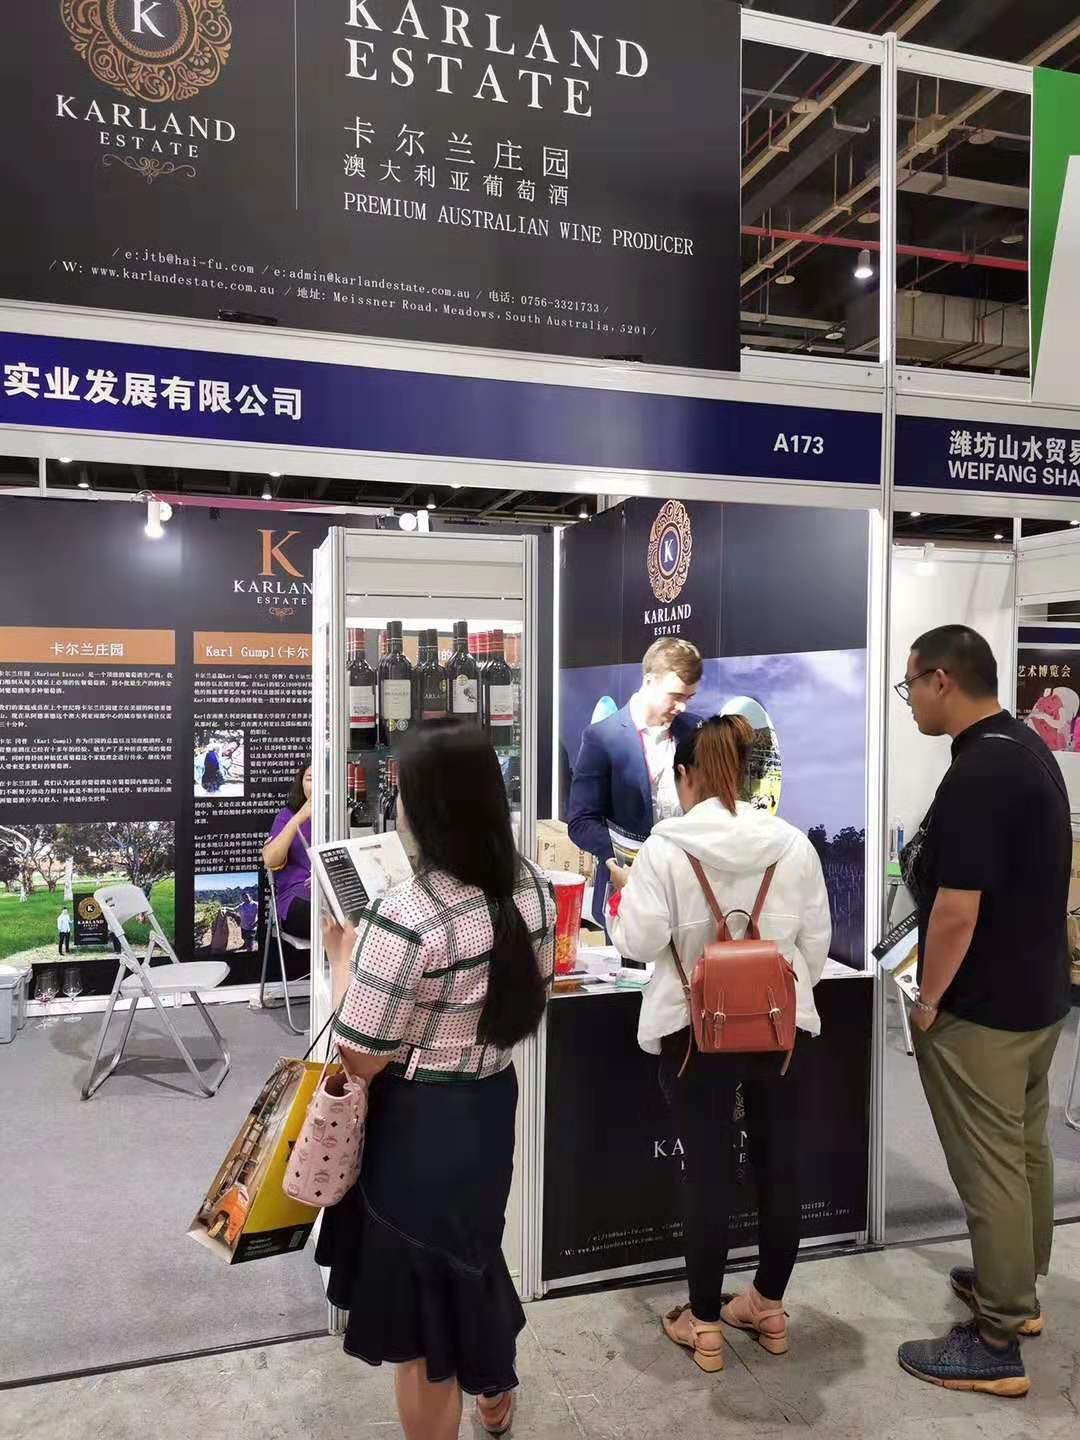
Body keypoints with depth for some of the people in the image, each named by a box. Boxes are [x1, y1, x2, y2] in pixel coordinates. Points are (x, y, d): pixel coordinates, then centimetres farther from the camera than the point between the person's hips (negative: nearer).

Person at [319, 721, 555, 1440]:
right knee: (471, 1251, 32)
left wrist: (342, 959, -8)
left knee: (418, 1293, 16)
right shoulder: (534, 887, -7)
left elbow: (360, 1062, -21)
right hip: (493, 1102, 8)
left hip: (419, 1124, -8)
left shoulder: (404, 917, -30)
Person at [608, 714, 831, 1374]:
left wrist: (621, 897, 6)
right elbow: (817, 941, 3)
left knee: (708, 1170, 9)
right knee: (780, 1165, 16)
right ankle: (769, 1306, 33)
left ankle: (704, 1323, 23)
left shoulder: (665, 845, -12)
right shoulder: (794, 843, -3)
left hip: (695, 1028, -2)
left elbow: (641, 940, -13)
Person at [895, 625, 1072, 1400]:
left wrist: (928, 1001, -14)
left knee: (990, 1168, 2)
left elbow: (957, 908, -26)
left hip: (982, 1009, -10)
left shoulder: (977, 773, -25)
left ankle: (997, 1345, 15)